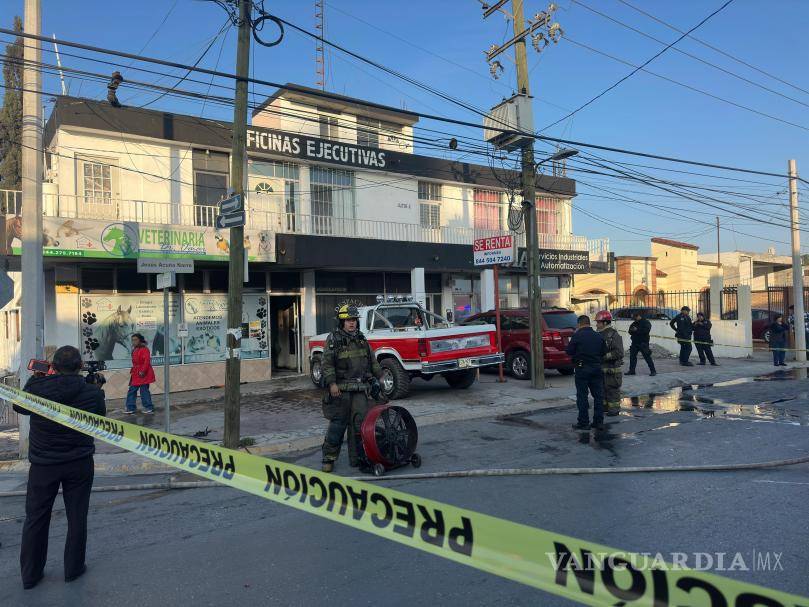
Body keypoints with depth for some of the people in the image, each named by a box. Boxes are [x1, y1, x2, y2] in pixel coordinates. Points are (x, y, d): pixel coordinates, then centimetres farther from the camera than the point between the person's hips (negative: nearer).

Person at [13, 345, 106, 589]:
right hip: (80, 464, 0)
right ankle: (73, 568, 24)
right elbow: (100, 417, 5)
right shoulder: (92, 392, -14)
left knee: (36, 518, 16)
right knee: (77, 517, 13)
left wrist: (34, 378, 16)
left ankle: (30, 574, 26)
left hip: (43, 465, 1)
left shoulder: (36, 388, -14)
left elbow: (19, 407, 8)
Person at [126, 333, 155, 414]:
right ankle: (130, 408, 17)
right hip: (136, 375, 9)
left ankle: (149, 408, 3)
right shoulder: (135, 350, 15)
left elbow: (147, 361, -22)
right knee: (131, 391, 11)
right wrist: (132, 371, 15)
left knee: (144, 391, -5)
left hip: (142, 374, -9)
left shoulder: (144, 350, -13)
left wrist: (143, 371, -26)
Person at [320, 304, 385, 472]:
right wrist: (332, 383, -15)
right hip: (341, 389, -4)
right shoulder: (333, 339, -1)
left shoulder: (361, 339, 16)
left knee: (360, 423, 1)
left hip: (360, 389, 5)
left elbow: (373, 361, 22)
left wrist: (380, 376, 16)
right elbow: (327, 363, -7)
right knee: (338, 423, -2)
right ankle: (329, 457, 11)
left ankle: (357, 458, 10)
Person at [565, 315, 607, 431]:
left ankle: (583, 422, 5)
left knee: (582, 396, 2)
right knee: (598, 395, 11)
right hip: (597, 368, 4)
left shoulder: (577, 336, -11)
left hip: (582, 368, -4)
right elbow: (604, 352, 7)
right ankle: (599, 421, 14)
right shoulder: (599, 336, 3)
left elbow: (569, 351, -9)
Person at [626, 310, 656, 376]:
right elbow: (630, 331, 14)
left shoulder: (646, 323, -5)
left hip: (643, 343, -6)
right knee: (632, 356, 5)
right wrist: (632, 330, -10)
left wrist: (637, 330, -20)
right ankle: (631, 370, 13)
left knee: (647, 357, -5)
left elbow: (646, 330, -21)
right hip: (635, 343, 6)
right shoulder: (634, 323, 15)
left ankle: (653, 371, 2)